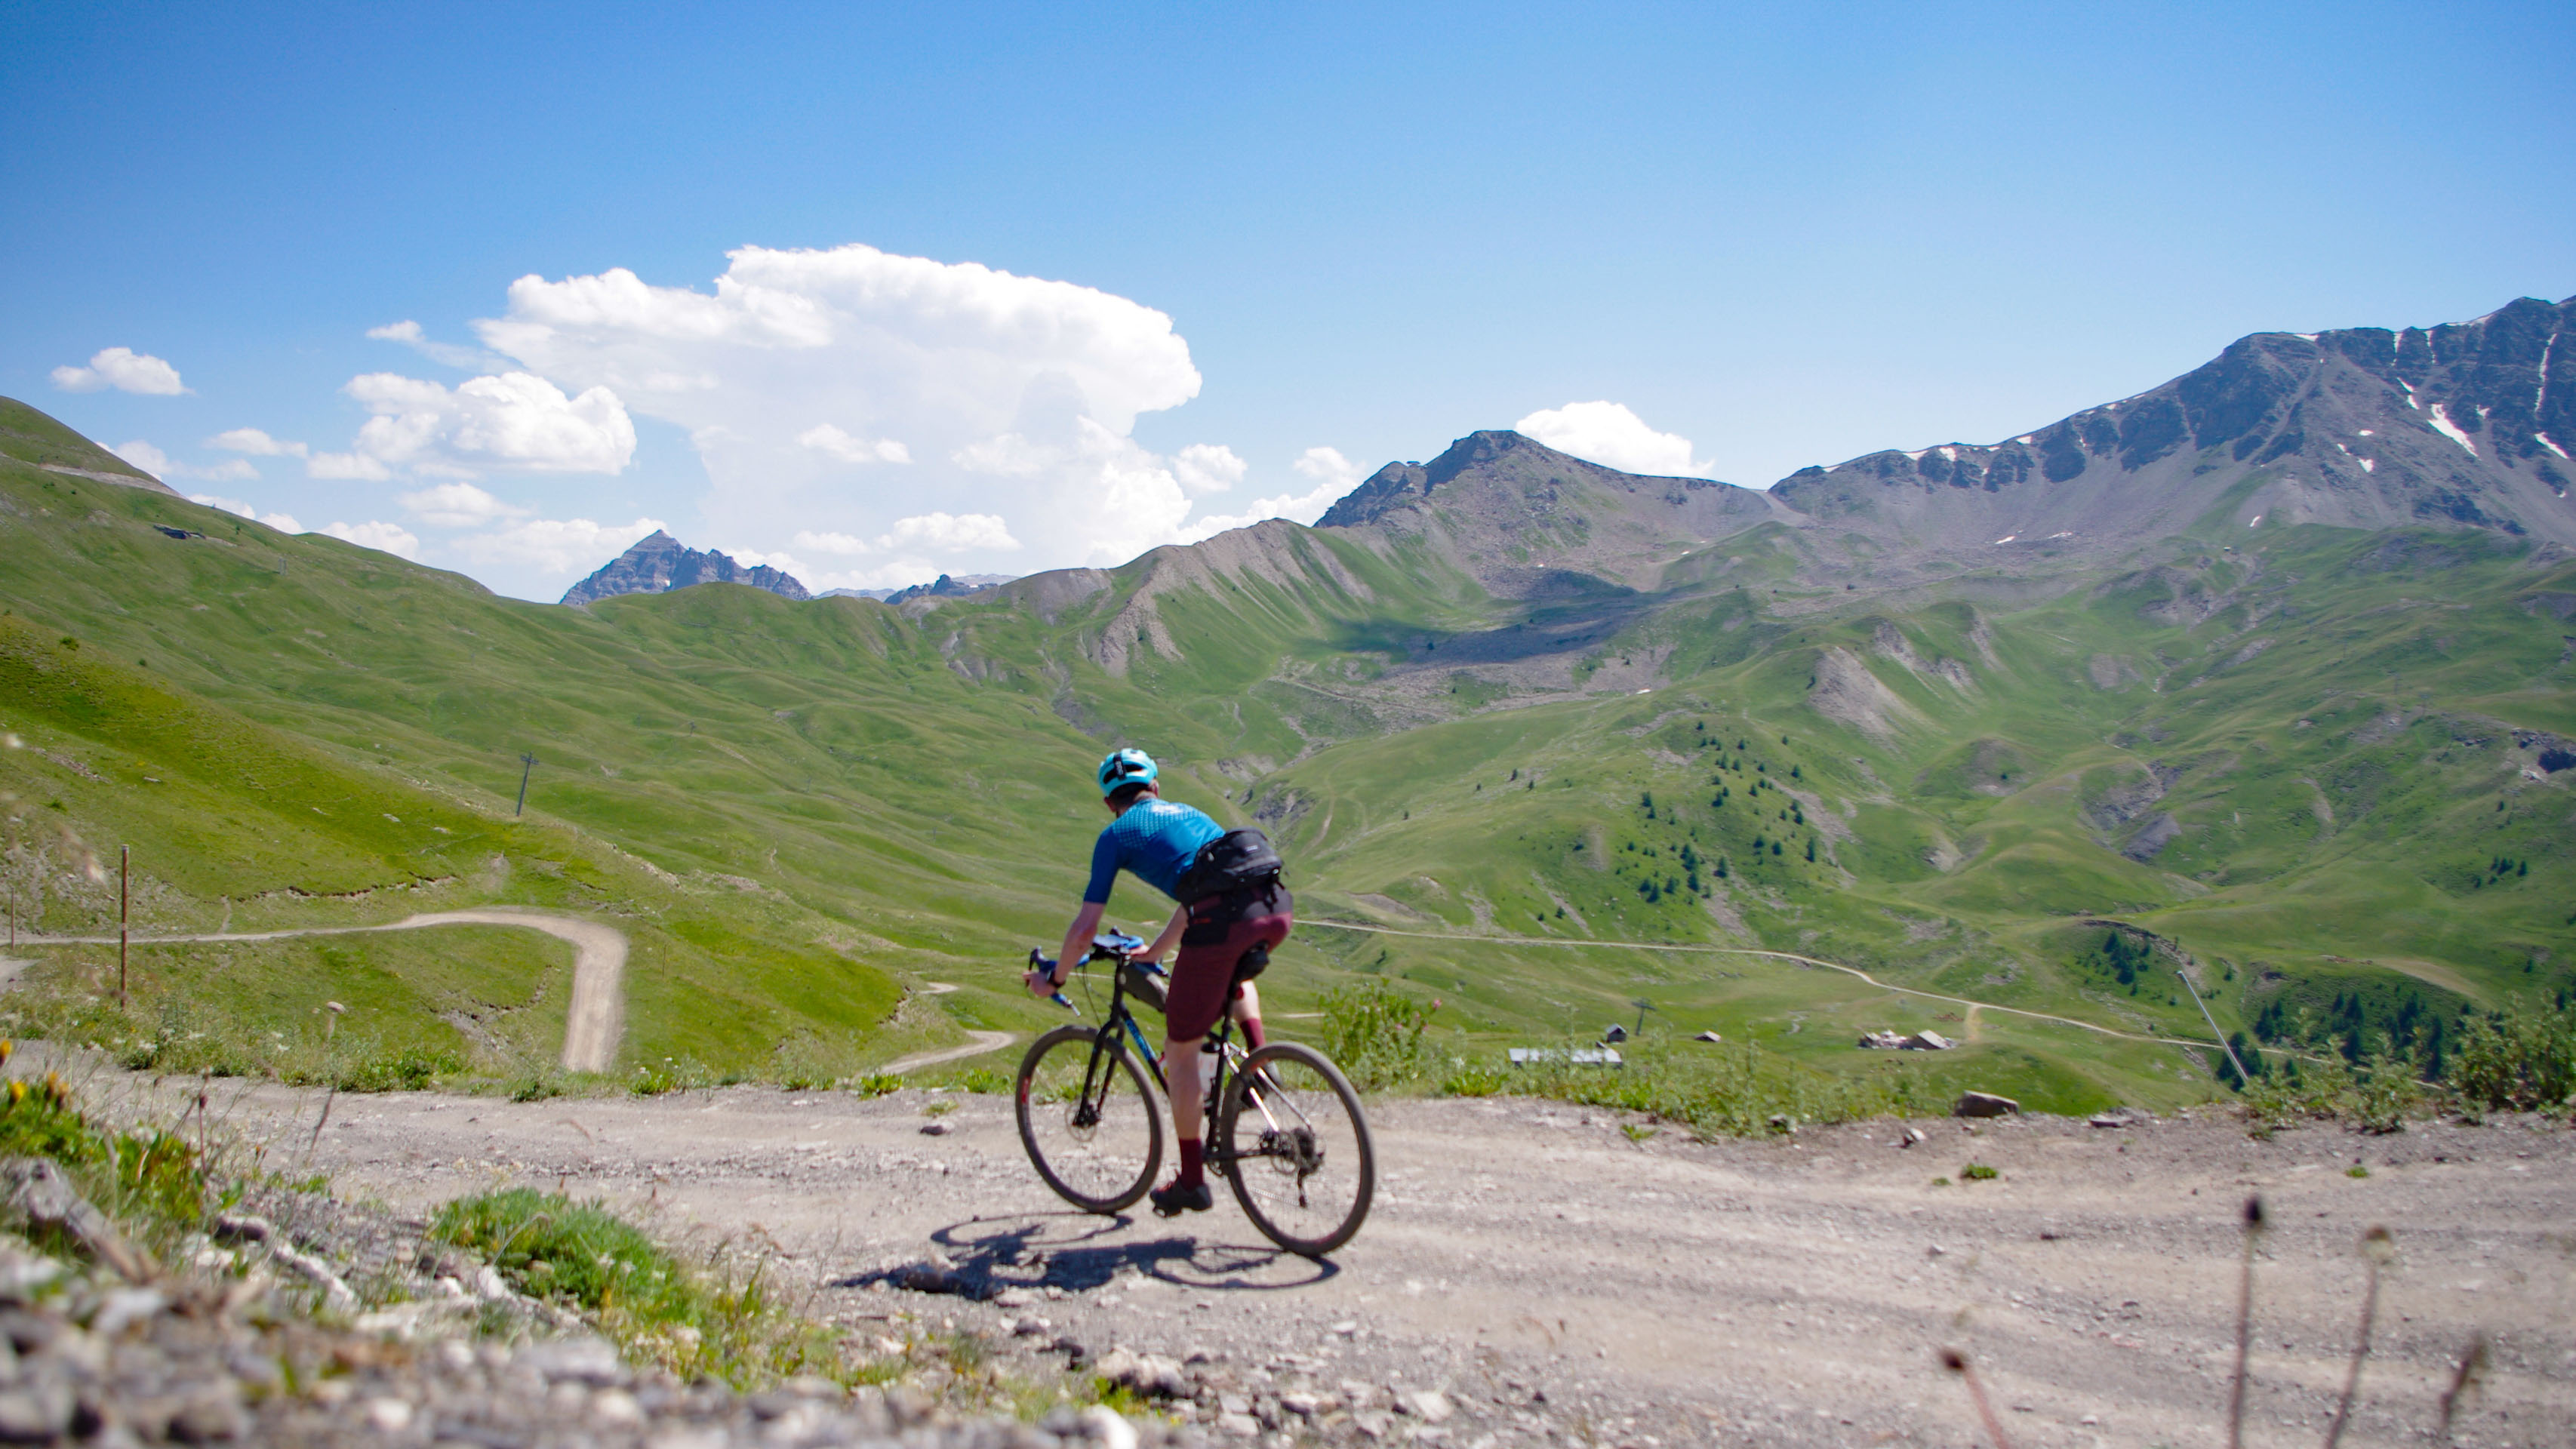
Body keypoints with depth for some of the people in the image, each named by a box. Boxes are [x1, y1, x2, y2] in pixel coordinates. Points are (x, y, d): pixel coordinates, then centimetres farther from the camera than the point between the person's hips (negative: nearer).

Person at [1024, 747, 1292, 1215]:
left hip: (1222, 923, -6)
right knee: (1233, 970, 42)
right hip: (1278, 909, 6)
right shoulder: (1189, 813, 34)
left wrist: (1053, 978, 32)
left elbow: (1084, 930, 14)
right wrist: (1154, 952, 61)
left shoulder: (1116, 834, 16)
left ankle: (1192, 1183, 21)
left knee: (1180, 1052, 12)